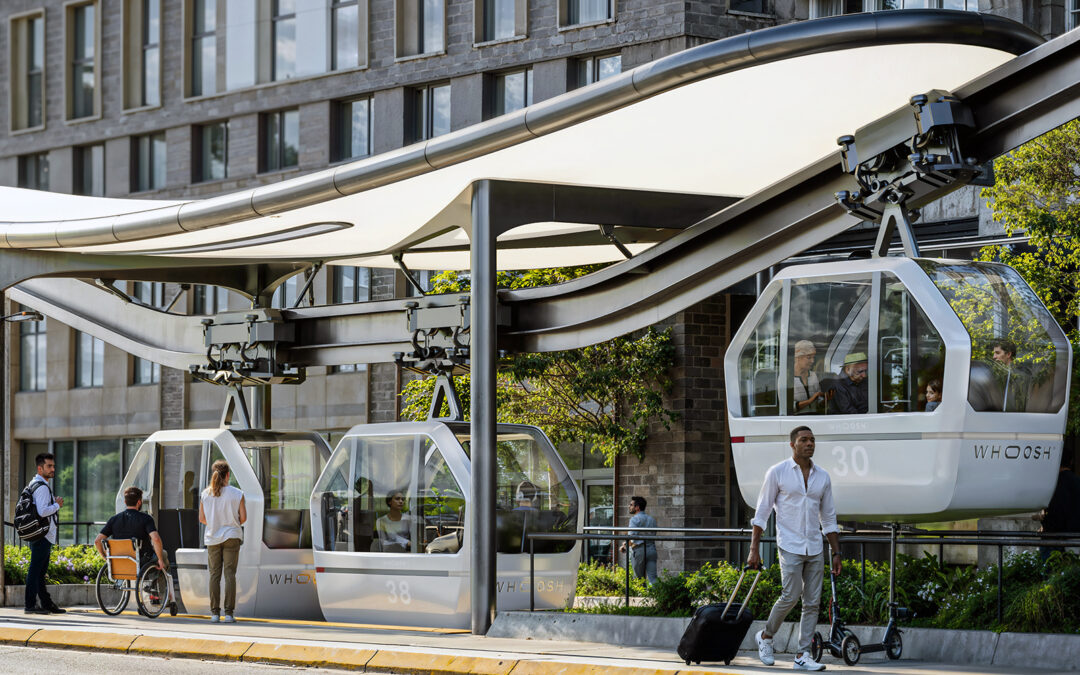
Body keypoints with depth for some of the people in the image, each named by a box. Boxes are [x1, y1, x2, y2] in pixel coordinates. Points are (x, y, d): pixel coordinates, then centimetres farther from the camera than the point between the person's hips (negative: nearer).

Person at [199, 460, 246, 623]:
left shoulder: (205, 494, -2)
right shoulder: (237, 494, -7)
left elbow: (202, 518, 0)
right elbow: (243, 517, -6)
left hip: (213, 538, 2)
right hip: (231, 536, -2)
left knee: (214, 574, 5)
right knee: (230, 574, 0)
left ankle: (215, 612, 2)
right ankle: (229, 613, -4)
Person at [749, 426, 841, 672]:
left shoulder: (822, 477, 10)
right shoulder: (777, 472, -2)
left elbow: (829, 518, 16)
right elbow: (762, 513, 0)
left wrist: (836, 553, 11)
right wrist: (754, 550, -5)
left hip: (814, 548, 5)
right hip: (789, 546, -5)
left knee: (812, 602, 0)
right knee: (791, 595, -14)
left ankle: (803, 656, 4)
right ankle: (766, 636, 10)